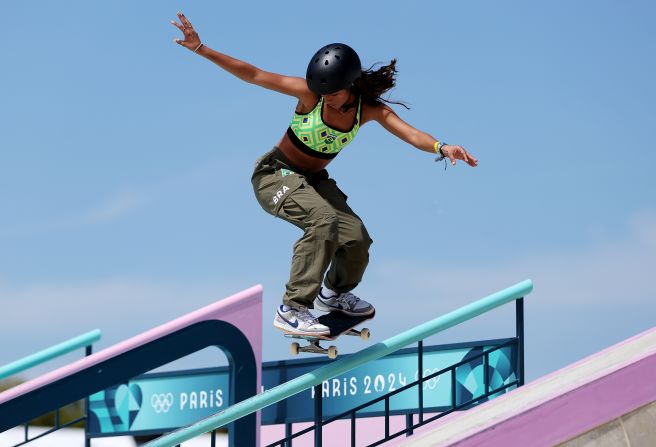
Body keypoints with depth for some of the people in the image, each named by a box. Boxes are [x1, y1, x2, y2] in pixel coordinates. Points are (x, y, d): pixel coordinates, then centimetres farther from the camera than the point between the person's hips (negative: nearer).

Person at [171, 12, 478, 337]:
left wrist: (442, 148, -45)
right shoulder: (310, 93, -21)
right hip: (275, 173, -5)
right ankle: (292, 310, -29)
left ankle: (334, 293, 25)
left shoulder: (370, 109, -12)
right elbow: (253, 75, -21)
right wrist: (201, 49, -27)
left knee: (357, 239, -11)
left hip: (314, 180, 5)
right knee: (323, 219, -32)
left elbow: (411, 134, -24)